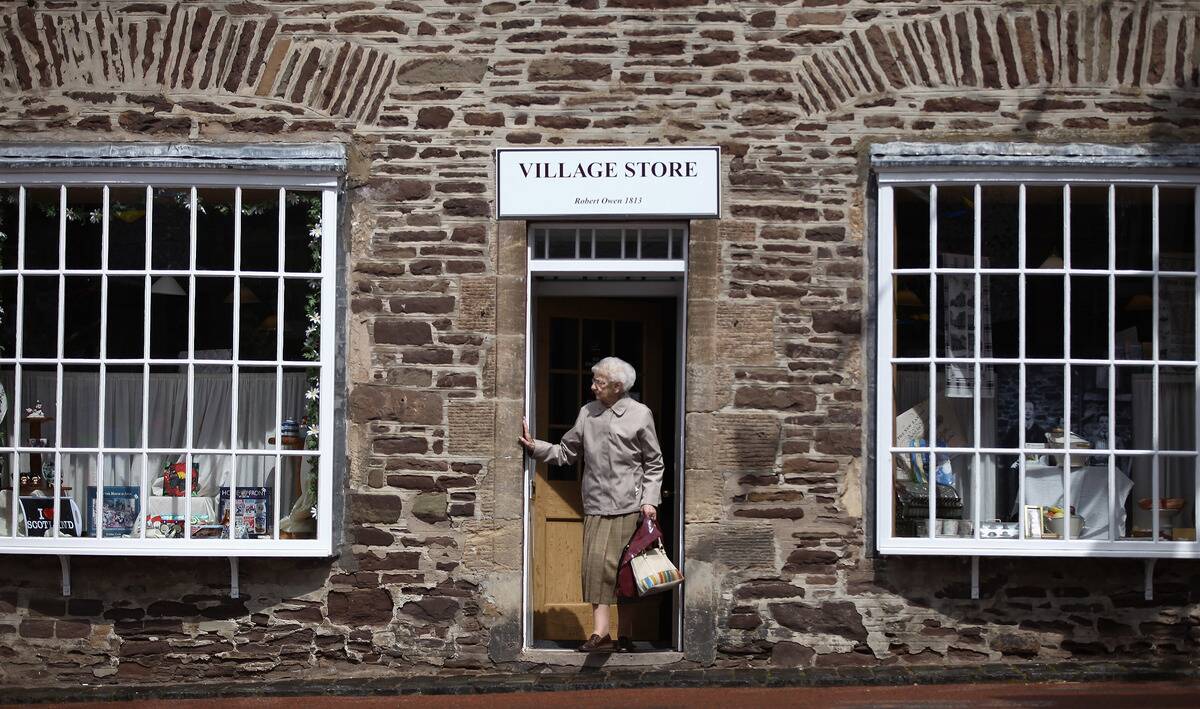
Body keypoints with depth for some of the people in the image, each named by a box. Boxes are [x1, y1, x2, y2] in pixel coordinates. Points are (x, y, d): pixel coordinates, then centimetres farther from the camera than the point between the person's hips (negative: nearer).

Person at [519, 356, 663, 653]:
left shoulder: (640, 414, 1)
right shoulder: (587, 413, 10)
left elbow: (653, 463, 4)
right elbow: (566, 452, 15)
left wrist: (649, 500, -4)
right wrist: (535, 447, 2)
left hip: (629, 506, -3)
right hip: (596, 505, 3)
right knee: (596, 563, -8)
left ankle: (625, 636, 11)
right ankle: (600, 633, -7)